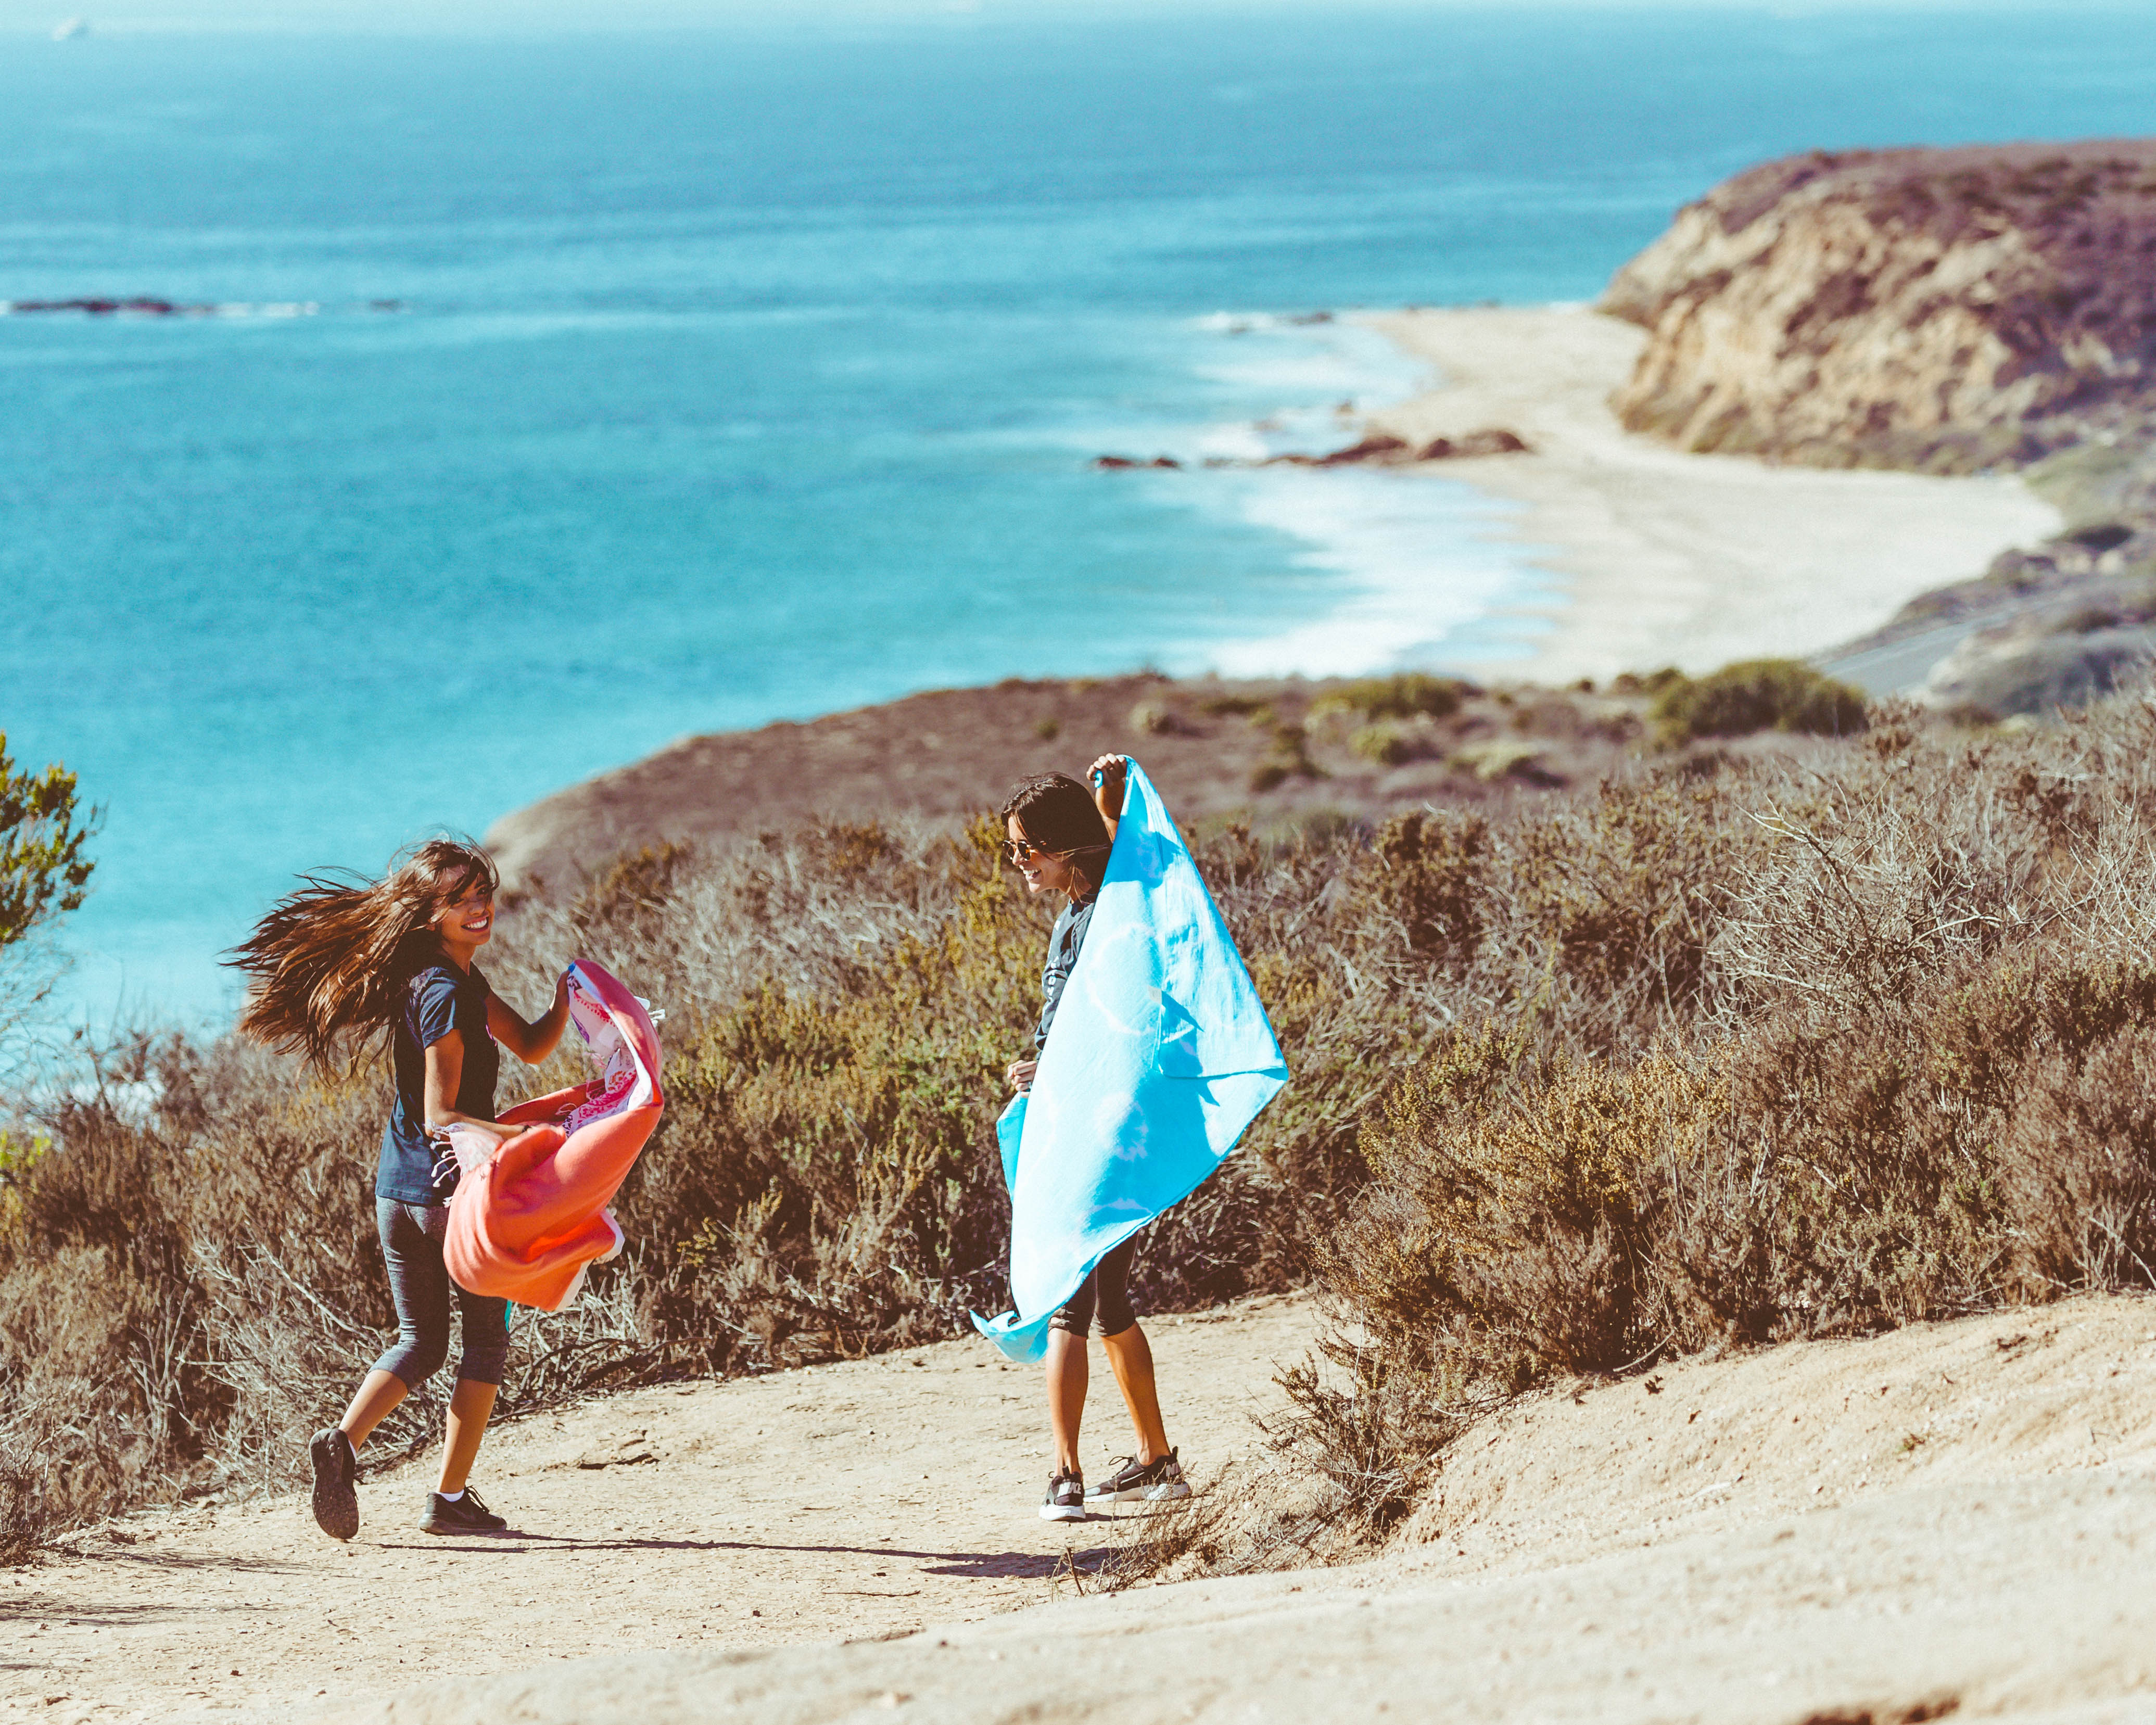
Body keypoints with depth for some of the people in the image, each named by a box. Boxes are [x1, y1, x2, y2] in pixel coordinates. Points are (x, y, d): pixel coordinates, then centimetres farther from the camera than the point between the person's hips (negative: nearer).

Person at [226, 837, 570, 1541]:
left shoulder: (461, 979, 11)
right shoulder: (445, 993, -18)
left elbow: (530, 1047, 16)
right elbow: (439, 1117, -20)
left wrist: (568, 997, -1)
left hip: (396, 1190, 8)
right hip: (450, 1189, -8)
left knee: (420, 1342, 15)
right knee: (487, 1338, 7)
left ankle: (343, 1440, -7)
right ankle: (450, 1496, 8)